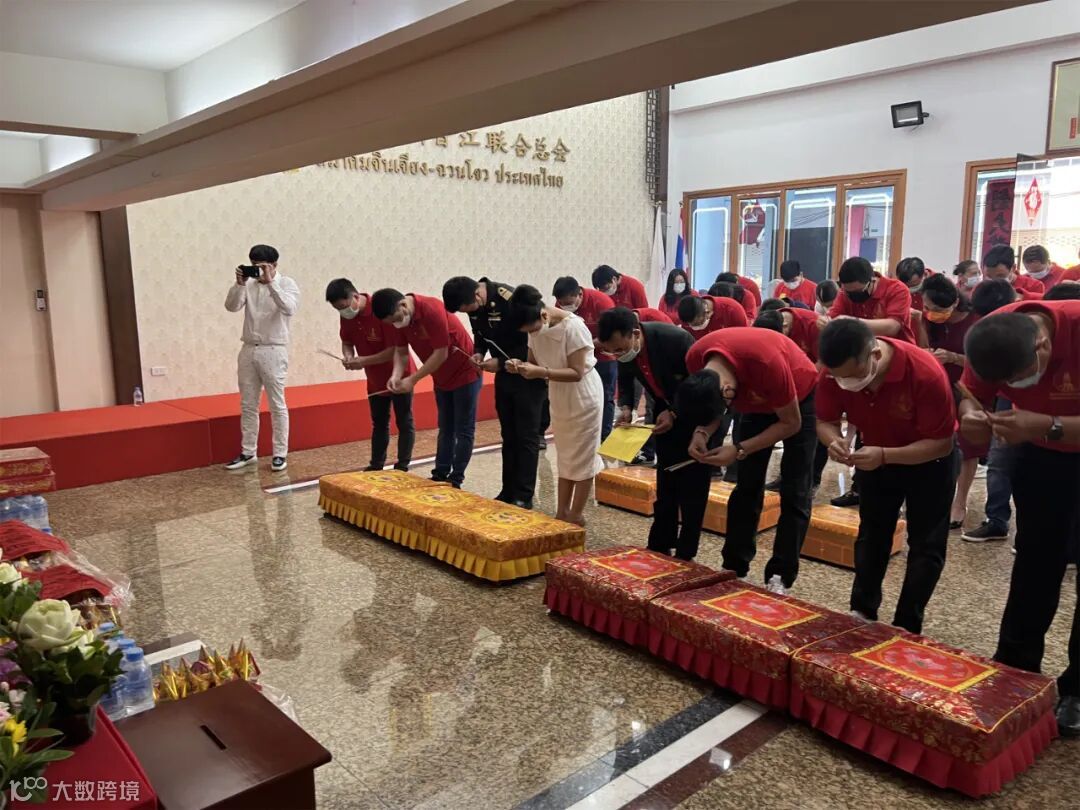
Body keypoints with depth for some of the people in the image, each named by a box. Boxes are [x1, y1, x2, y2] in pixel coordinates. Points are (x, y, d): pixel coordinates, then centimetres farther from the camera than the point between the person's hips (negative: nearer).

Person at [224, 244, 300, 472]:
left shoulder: (286, 283, -4)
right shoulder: (249, 284, 7)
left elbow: (289, 309, -23)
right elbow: (231, 306, -5)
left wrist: (270, 282, -27)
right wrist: (239, 283, -18)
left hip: (273, 351, -5)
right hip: (248, 350, 5)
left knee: (277, 405, 1)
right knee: (247, 405, 10)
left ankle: (280, 454, 9)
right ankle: (248, 452, 20)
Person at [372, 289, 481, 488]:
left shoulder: (432, 310, -30)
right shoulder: (399, 317, -7)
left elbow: (441, 354, -28)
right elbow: (401, 351, -3)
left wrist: (413, 379, -25)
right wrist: (396, 375, -22)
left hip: (465, 374, -8)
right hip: (441, 379, 8)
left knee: (463, 430, -1)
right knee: (445, 429, 13)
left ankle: (455, 480, 4)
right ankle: (440, 475, 19)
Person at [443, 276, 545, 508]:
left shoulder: (511, 300, -26)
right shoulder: (474, 306, -3)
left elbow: (533, 342, -23)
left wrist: (501, 363, -22)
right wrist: (479, 353, -6)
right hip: (503, 375, 7)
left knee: (526, 436, -3)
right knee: (508, 436, 11)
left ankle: (524, 496, 3)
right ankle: (508, 491, 19)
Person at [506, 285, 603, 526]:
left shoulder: (573, 327, -28)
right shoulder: (536, 327, -7)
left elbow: (577, 373, -27)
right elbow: (534, 363, 2)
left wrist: (541, 372, -36)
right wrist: (520, 366, -20)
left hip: (583, 397, -7)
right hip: (559, 397, 7)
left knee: (581, 457, 3)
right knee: (565, 457, 13)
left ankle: (576, 516, 13)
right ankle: (562, 513, 21)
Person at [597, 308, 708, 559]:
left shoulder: (675, 339, -34)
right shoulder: (624, 346, -16)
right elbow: (625, 380, 4)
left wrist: (675, 413, -29)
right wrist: (626, 407, -14)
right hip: (666, 411, 5)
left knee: (693, 485, -2)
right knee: (665, 482, 11)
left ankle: (685, 554, 8)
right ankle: (660, 546, 21)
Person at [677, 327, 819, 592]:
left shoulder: (767, 362, -43)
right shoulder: (697, 359, -27)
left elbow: (791, 423, -27)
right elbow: (708, 406, -7)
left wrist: (739, 450, -32)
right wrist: (701, 433, -28)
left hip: (802, 398, -4)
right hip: (757, 401, 5)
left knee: (793, 492, -7)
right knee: (746, 487, 5)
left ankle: (780, 577, -1)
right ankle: (733, 569, 13)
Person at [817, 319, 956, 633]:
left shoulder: (925, 373, -39)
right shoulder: (834, 373, -28)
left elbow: (942, 443, -31)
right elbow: (825, 421, -14)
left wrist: (884, 455, -44)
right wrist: (835, 441, -38)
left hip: (929, 458, -3)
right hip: (874, 456, 4)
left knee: (926, 545, 1)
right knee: (871, 536, 12)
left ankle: (906, 628, 12)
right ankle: (862, 612, 25)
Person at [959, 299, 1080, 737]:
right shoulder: (992, 336, -23)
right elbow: (970, 393, -9)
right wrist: (970, 414, -30)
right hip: (1043, 453, 4)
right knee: (1036, 560, 10)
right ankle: (1014, 669, 21)